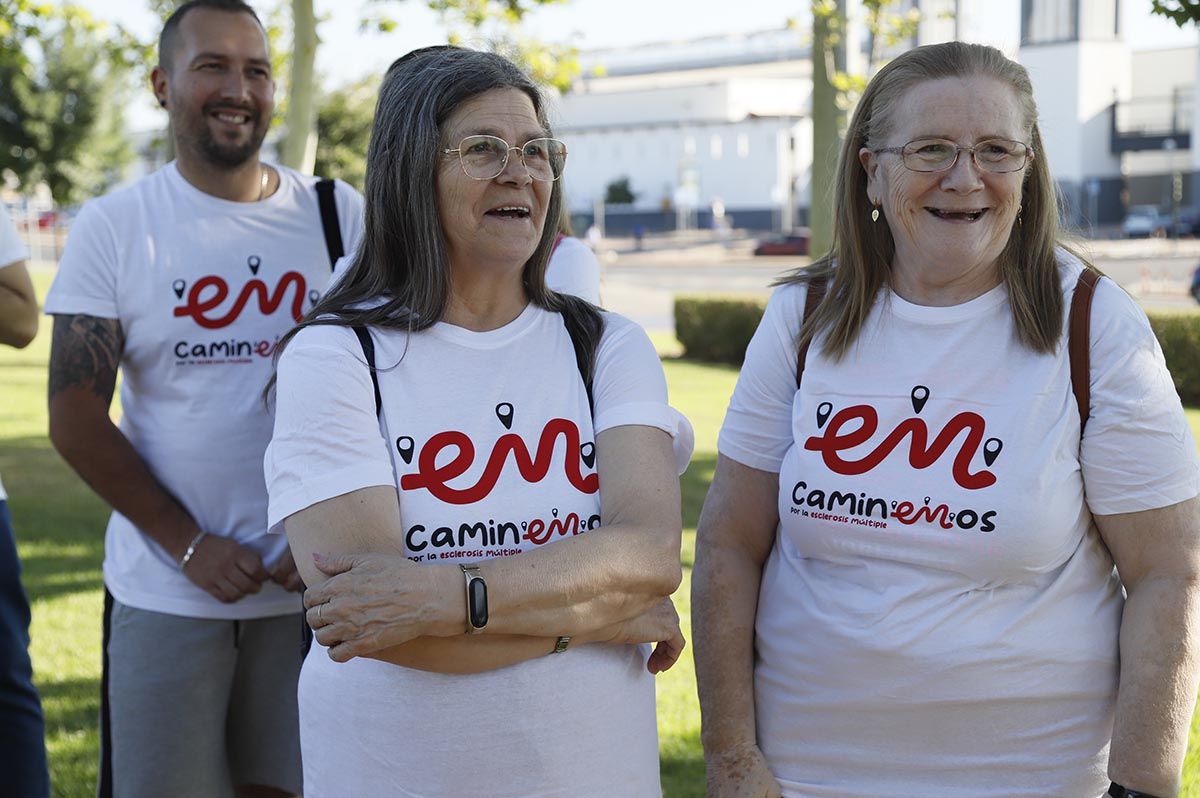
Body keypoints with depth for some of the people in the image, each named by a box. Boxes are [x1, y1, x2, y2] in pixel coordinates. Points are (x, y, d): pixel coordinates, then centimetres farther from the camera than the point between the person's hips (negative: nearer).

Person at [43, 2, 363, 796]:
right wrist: (190, 544, -9)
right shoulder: (112, 226, -2)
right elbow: (77, 420, -3)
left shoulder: (341, 217, 2)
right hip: (167, 592, -1)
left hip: (317, 588, 1)